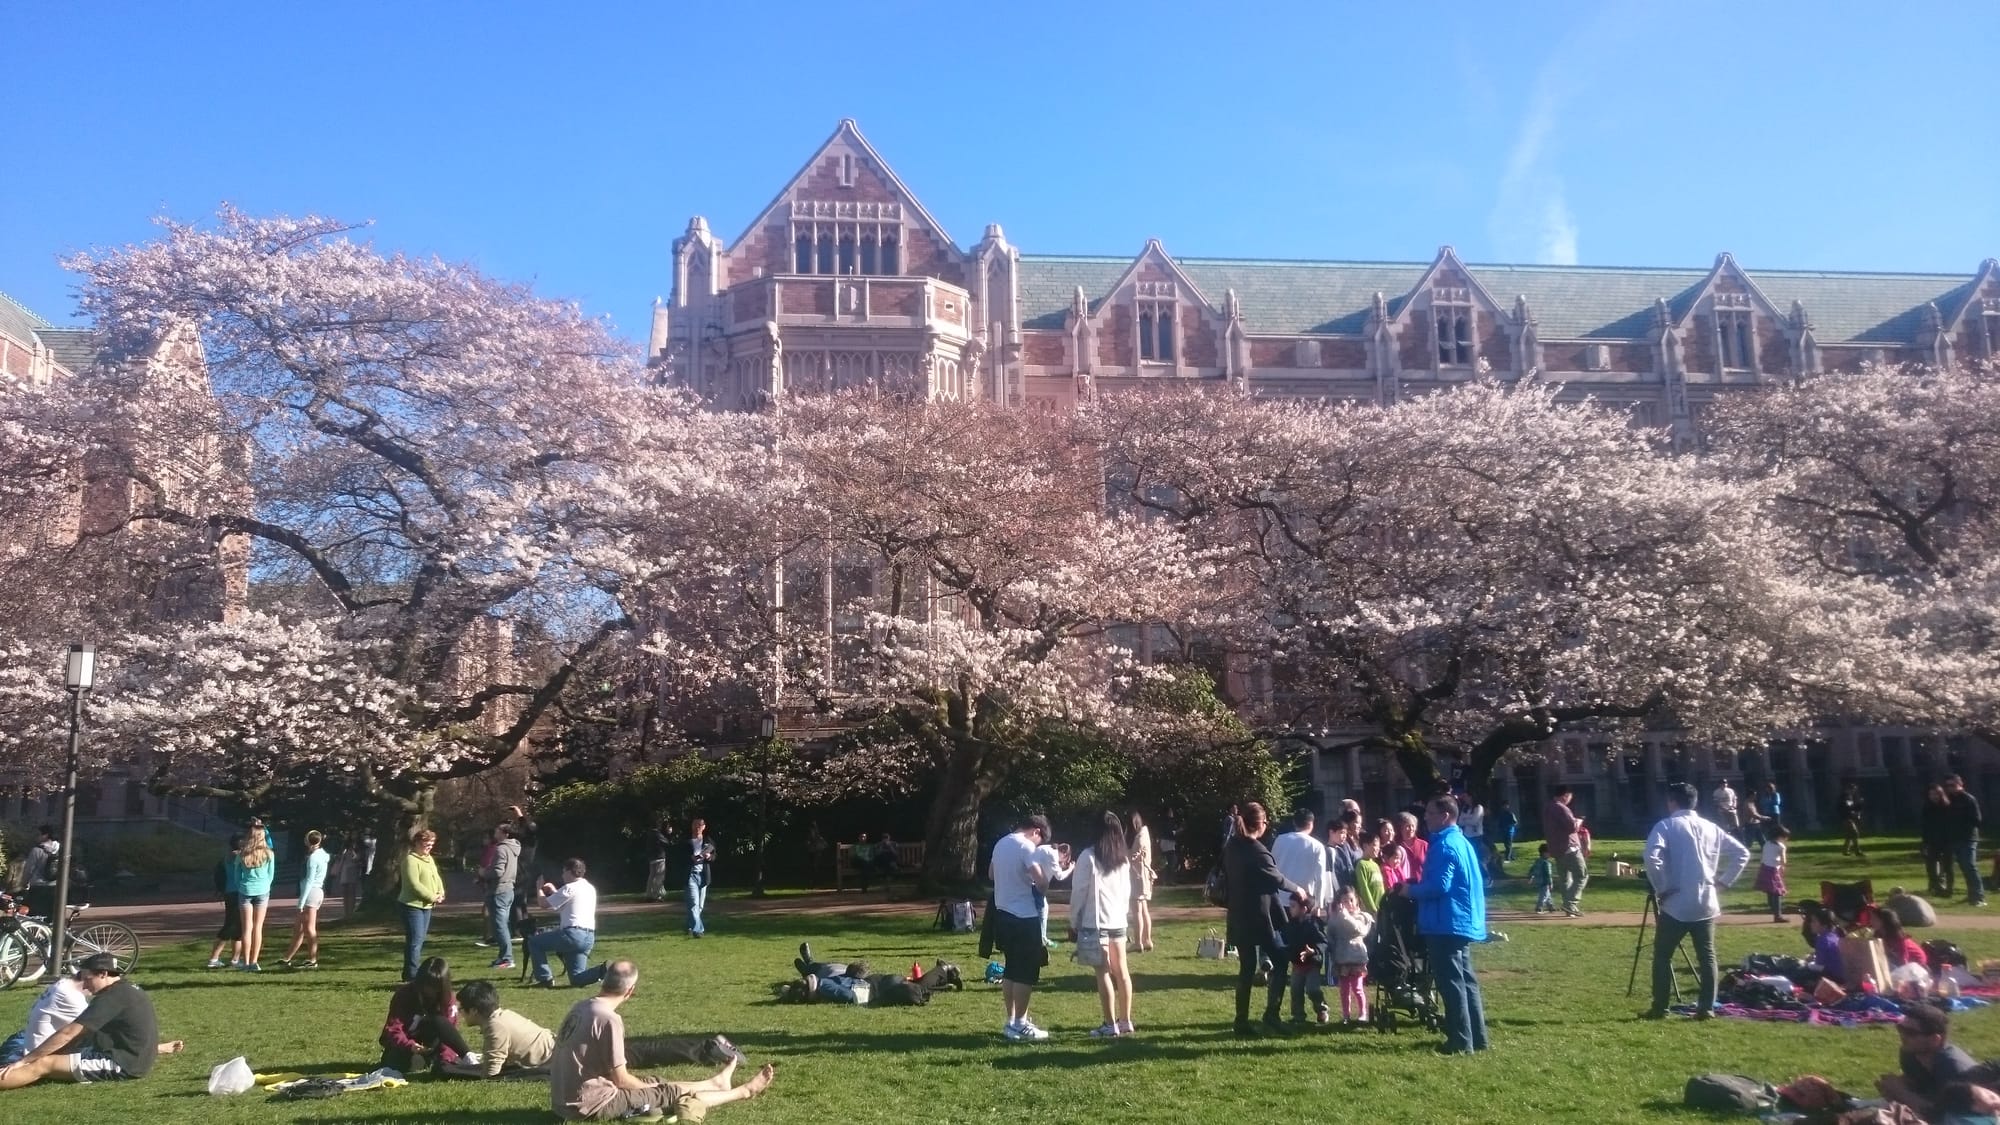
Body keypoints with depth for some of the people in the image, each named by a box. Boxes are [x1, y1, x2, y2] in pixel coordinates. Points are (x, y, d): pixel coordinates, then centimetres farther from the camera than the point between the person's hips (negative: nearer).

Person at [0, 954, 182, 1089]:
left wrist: (23, 1061, -12)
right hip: (135, 1060, 10)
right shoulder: (131, 990, 14)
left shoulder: (111, 996, -15)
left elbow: (66, 1034, -16)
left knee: (42, 1065, -13)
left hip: (123, 1065, -10)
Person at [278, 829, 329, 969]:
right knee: (299, 928, 14)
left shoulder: (313, 857, -16)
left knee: (309, 928, -3)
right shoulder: (321, 853, 11)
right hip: (318, 891, 9)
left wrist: (301, 901, -18)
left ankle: (312, 960, 2)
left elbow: (309, 880, -19)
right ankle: (287, 958, 21)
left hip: (311, 893, -9)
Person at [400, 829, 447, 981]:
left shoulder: (429, 859, 16)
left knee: (420, 940, 14)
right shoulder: (410, 859, -14)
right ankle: (412, 974, -8)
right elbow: (414, 884, -21)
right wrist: (432, 897, -17)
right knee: (415, 940, -10)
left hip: (426, 906, 10)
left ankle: (411, 972, 23)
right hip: (413, 905, -10)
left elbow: (436, 878, 16)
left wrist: (440, 893, -3)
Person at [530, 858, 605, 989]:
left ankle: (545, 978, 4)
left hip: (572, 934, -8)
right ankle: (602, 971, -16)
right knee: (577, 978, 8)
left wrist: (539, 889, 16)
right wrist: (554, 891, 31)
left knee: (533, 942, 11)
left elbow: (544, 903, -2)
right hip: (589, 938, 8)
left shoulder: (569, 888, -6)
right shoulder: (590, 888, 19)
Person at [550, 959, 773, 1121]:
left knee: (654, 1084, 24)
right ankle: (745, 1092, 22)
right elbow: (620, 1079, -17)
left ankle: (714, 1083, 46)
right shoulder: (609, 1019, -22)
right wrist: (651, 1089, 3)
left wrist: (649, 1086, 18)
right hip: (589, 1105, -8)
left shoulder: (582, 1007, 4)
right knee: (673, 1094, 6)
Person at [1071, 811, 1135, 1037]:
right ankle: (1125, 1021, 19)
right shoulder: (1124, 859, 9)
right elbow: (1127, 890, 14)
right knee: (1121, 971, 12)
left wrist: (1074, 918, 1)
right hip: (1118, 920, 6)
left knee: (1103, 973, -2)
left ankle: (1110, 1025, 1)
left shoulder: (1088, 856, -10)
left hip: (1095, 921, -6)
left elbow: (1079, 891, -9)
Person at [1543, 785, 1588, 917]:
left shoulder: (1547, 809, 15)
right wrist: (1578, 821, -2)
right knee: (1582, 875, -5)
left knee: (1564, 879, 12)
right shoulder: (1561, 808, -15)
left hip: (1556, 849, 9)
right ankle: (1571, 904, -14)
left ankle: (1569, 907, 13)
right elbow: (1573, 826, -21)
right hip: (1569, 848, -9)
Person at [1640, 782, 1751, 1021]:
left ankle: (1659, 1008, 6)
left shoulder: (1666, 825, -7)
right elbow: (1742, 853, 14)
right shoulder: (1710, 827, 10)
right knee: (1706, 956, 10)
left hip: (1676, 904, -4)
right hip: (1706, 904, 4)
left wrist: (1661, 888, -11)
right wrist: (1723, 881, 12)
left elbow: (1651, 857, -23)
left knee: (1662, 956, 6)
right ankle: (1707, 1008, 8)